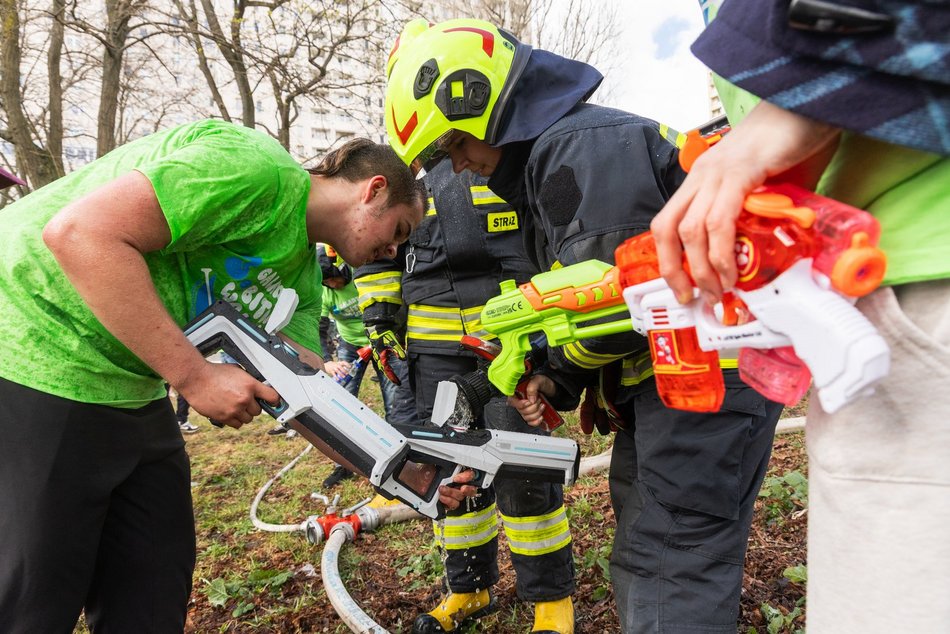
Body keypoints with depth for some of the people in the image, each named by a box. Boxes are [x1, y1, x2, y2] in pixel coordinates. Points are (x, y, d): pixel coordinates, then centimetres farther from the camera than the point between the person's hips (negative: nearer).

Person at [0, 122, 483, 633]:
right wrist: (193, 375, -26)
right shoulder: (259, 169, -21)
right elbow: (78, 232, -29)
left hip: (129, 389, 9)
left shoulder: (300, 274, 9)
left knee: (154, 593, 13)